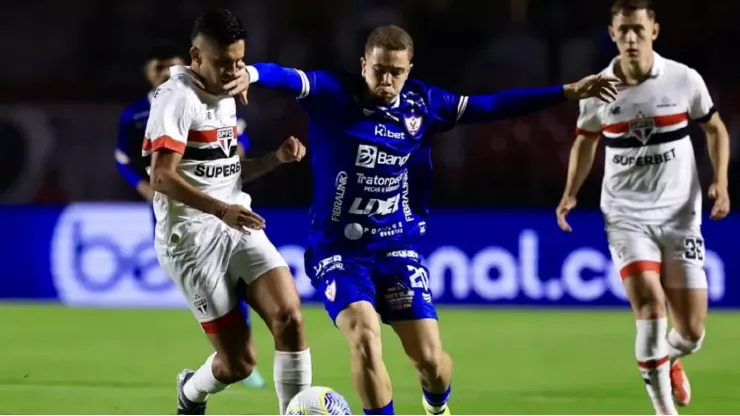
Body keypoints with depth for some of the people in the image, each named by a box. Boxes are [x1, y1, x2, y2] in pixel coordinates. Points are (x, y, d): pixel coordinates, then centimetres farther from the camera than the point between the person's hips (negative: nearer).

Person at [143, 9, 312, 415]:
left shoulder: (225, 97, 15)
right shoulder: (177, 97, -13)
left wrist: (276, 158, 8)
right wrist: (221, 210, -34)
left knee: (289, 318, -16)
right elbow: (162, 177, -22)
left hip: (239, 228, 7)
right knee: (238, 362, -5)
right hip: (192, 238, -7)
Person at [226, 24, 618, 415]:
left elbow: (491, 106, 7)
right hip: (338, 250, -3)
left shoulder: (421, 103, -1)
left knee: (429, 357, 0)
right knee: (365, 338, -25)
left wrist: (567, 92, 7)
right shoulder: (334, 94, -12)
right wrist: (251, 73, -54)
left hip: (397, 248, 3)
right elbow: (289, 79, -31)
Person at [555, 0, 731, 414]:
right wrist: (571, 194, 7)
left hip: (680, 214, 0)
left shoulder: (684, 80, -6)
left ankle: (668, 359, 38)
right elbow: (586, 141, 17)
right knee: (650, 306, -23)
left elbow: (716, 129, 9)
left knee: (691, 333, -1)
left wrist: (721, 183, -4)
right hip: (626, 216, 0)